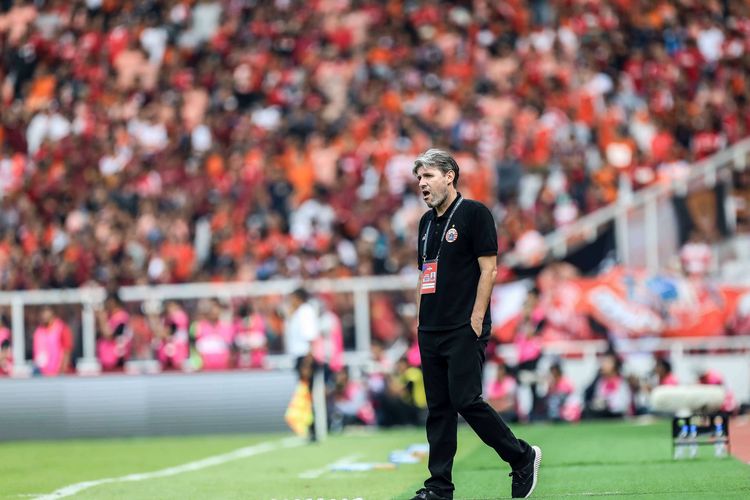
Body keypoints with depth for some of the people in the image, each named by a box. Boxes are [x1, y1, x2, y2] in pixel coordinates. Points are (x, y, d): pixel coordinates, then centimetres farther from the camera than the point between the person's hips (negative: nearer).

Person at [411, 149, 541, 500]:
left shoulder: (474, 213, -6)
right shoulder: (427, 222, 16)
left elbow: (488, 269, -10)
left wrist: (476, 320, -15)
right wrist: (419, 320, 14)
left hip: (464, 330, -8)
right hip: (431, 332, 8)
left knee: (466, 401, -14)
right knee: (438, 408, 6)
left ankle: (522, 457, 3)